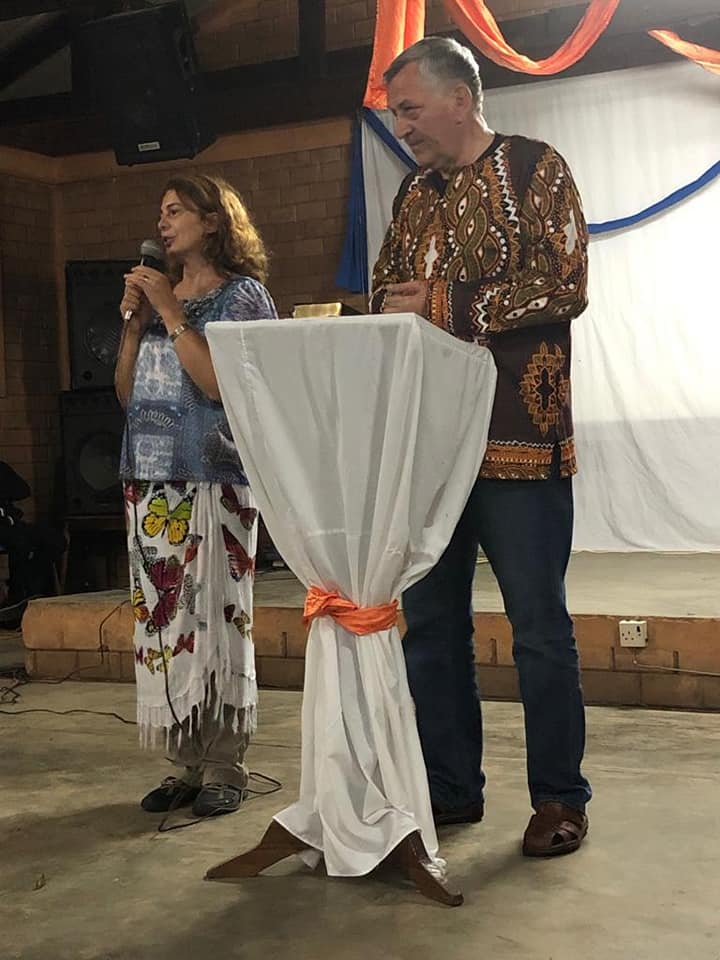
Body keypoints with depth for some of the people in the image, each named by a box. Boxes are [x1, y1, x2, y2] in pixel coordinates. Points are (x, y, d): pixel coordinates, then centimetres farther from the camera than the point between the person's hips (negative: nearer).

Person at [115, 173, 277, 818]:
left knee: (215, 619, -5)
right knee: (162, 620, 4)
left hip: (213, 480, -6)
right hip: (152, 480, 6)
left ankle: (225, 768, 2)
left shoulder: (243, 295, 1)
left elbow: (222, 384, -12)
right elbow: (126, 393, 17)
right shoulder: (157, 294, 19)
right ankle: (188, 762, 12)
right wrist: (134, 323, 6)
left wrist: (172, 315, -9)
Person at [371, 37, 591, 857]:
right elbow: (385, 290, 20)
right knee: (431, 621, 9)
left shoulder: (534, 169, 0)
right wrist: (396, 305, -4)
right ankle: (449, 787, 21)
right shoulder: (413, 195, 18)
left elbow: (563, 285, -11)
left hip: (516, 438, -6)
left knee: (539, 627, 1)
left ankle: (559, 798, 14)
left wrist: (443, 306, -14)